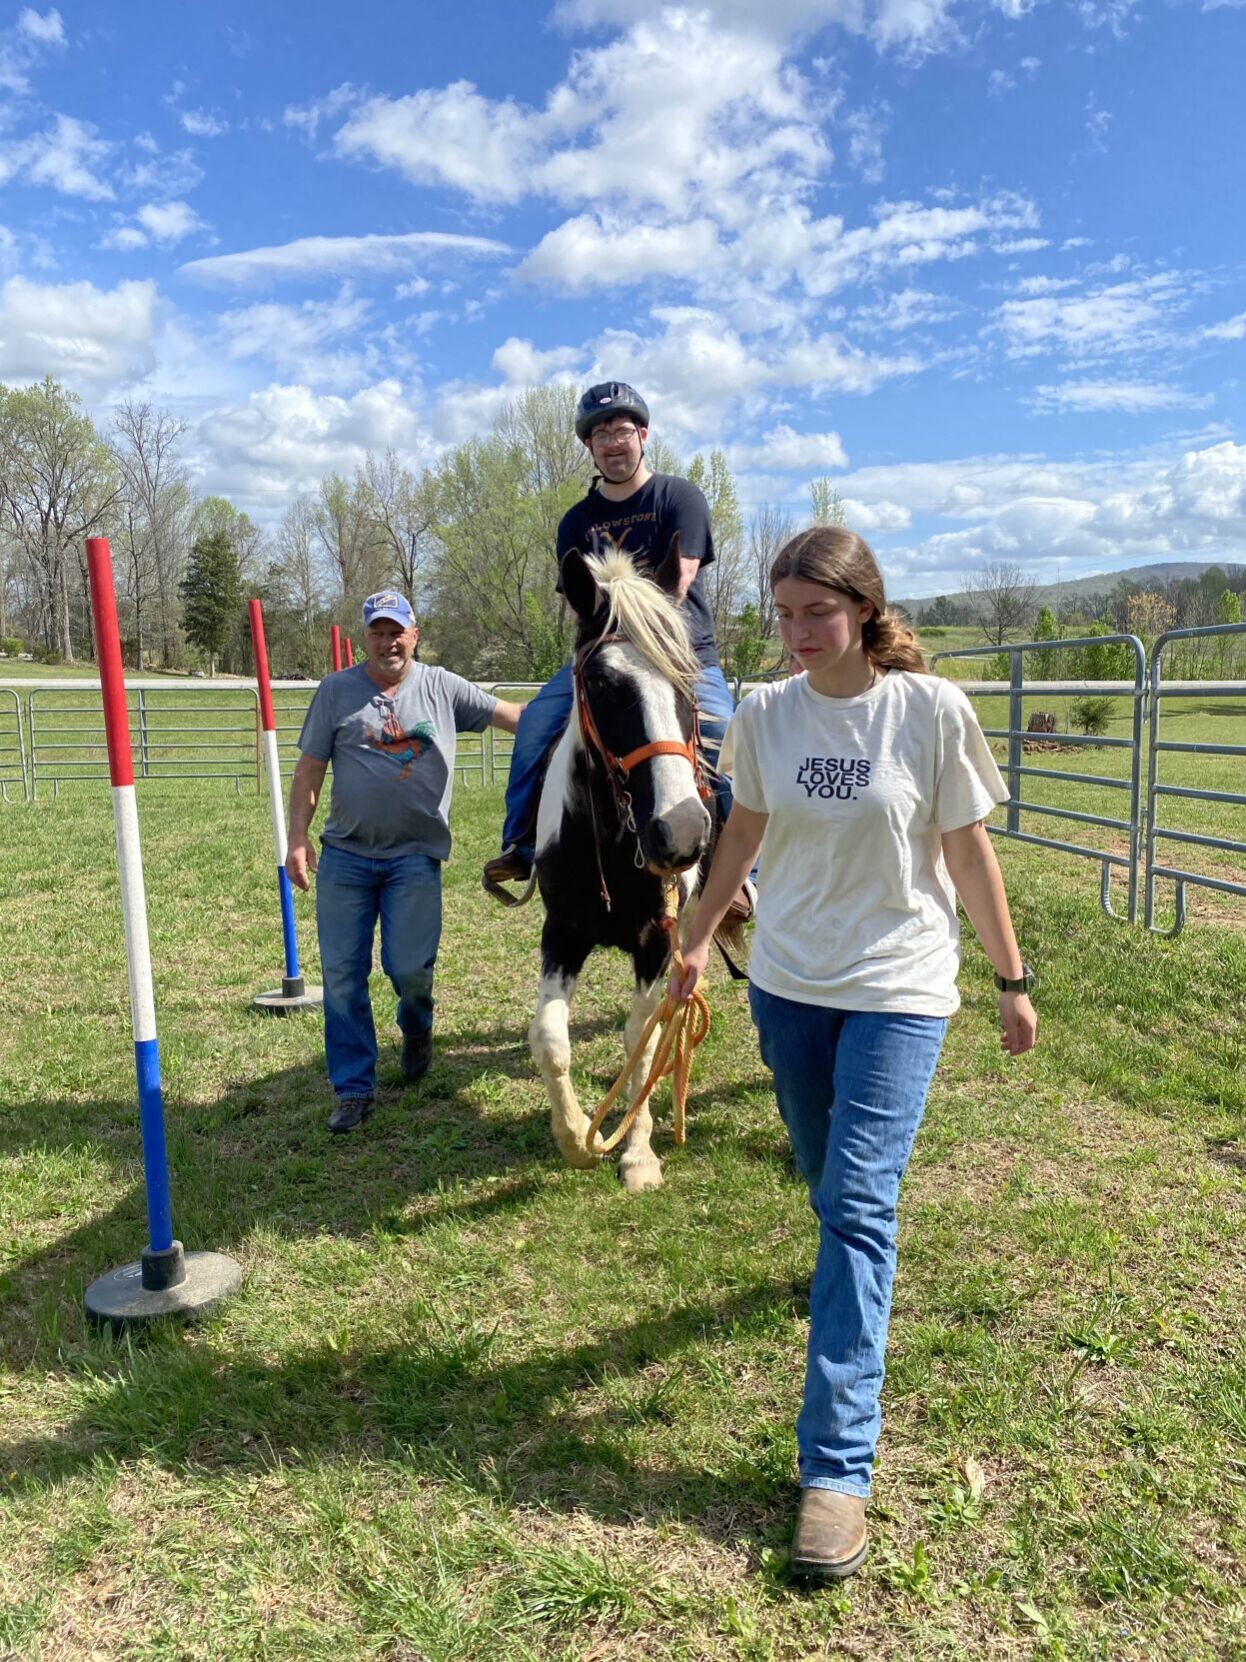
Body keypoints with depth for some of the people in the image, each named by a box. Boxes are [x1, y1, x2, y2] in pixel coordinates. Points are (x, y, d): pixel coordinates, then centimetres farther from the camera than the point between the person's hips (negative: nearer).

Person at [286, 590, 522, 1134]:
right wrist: (298, 837, -3)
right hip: (345, 854, 1)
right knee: (341, 975, 2)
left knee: (409, 966, -7)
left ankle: (417, 1029, 30)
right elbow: (309, 769, 4)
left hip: (415, 854, -1)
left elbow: (511, 716, 0)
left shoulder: (442, 687, 4)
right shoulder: (336, 690, 4)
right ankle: (354, 1090, 16)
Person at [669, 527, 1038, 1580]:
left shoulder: (932, 711, -12)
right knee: (827, 1181, 20)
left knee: (857, 1205, -8)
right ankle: (854, 1274, 55)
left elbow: (969, 853, -5)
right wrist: (700, 938, 17)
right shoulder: (764, 715, -3)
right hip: (788, 983, 4)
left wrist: (1013, 981, 0)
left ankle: (838, 1466, 0)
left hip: (899, 990, -3)